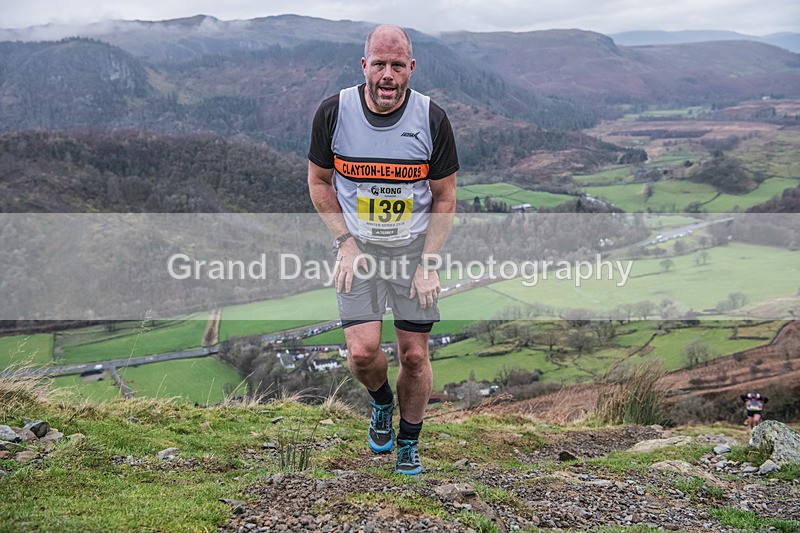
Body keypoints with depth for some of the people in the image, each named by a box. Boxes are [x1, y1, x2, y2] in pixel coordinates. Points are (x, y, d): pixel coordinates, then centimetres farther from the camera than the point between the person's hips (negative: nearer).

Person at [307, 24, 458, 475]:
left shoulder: (432, 119, -11)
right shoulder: (334, 112, -10)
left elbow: (445, 198, -2)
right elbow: (320, 181, 4)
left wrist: (429, 264, -9)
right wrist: (345, 244, -6)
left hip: (415, 247, 0)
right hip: (359, 247, 0)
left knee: (414, 355, 3)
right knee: (362, 351, -12)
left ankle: (409, 444, 27)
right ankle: (382, 403, 23)